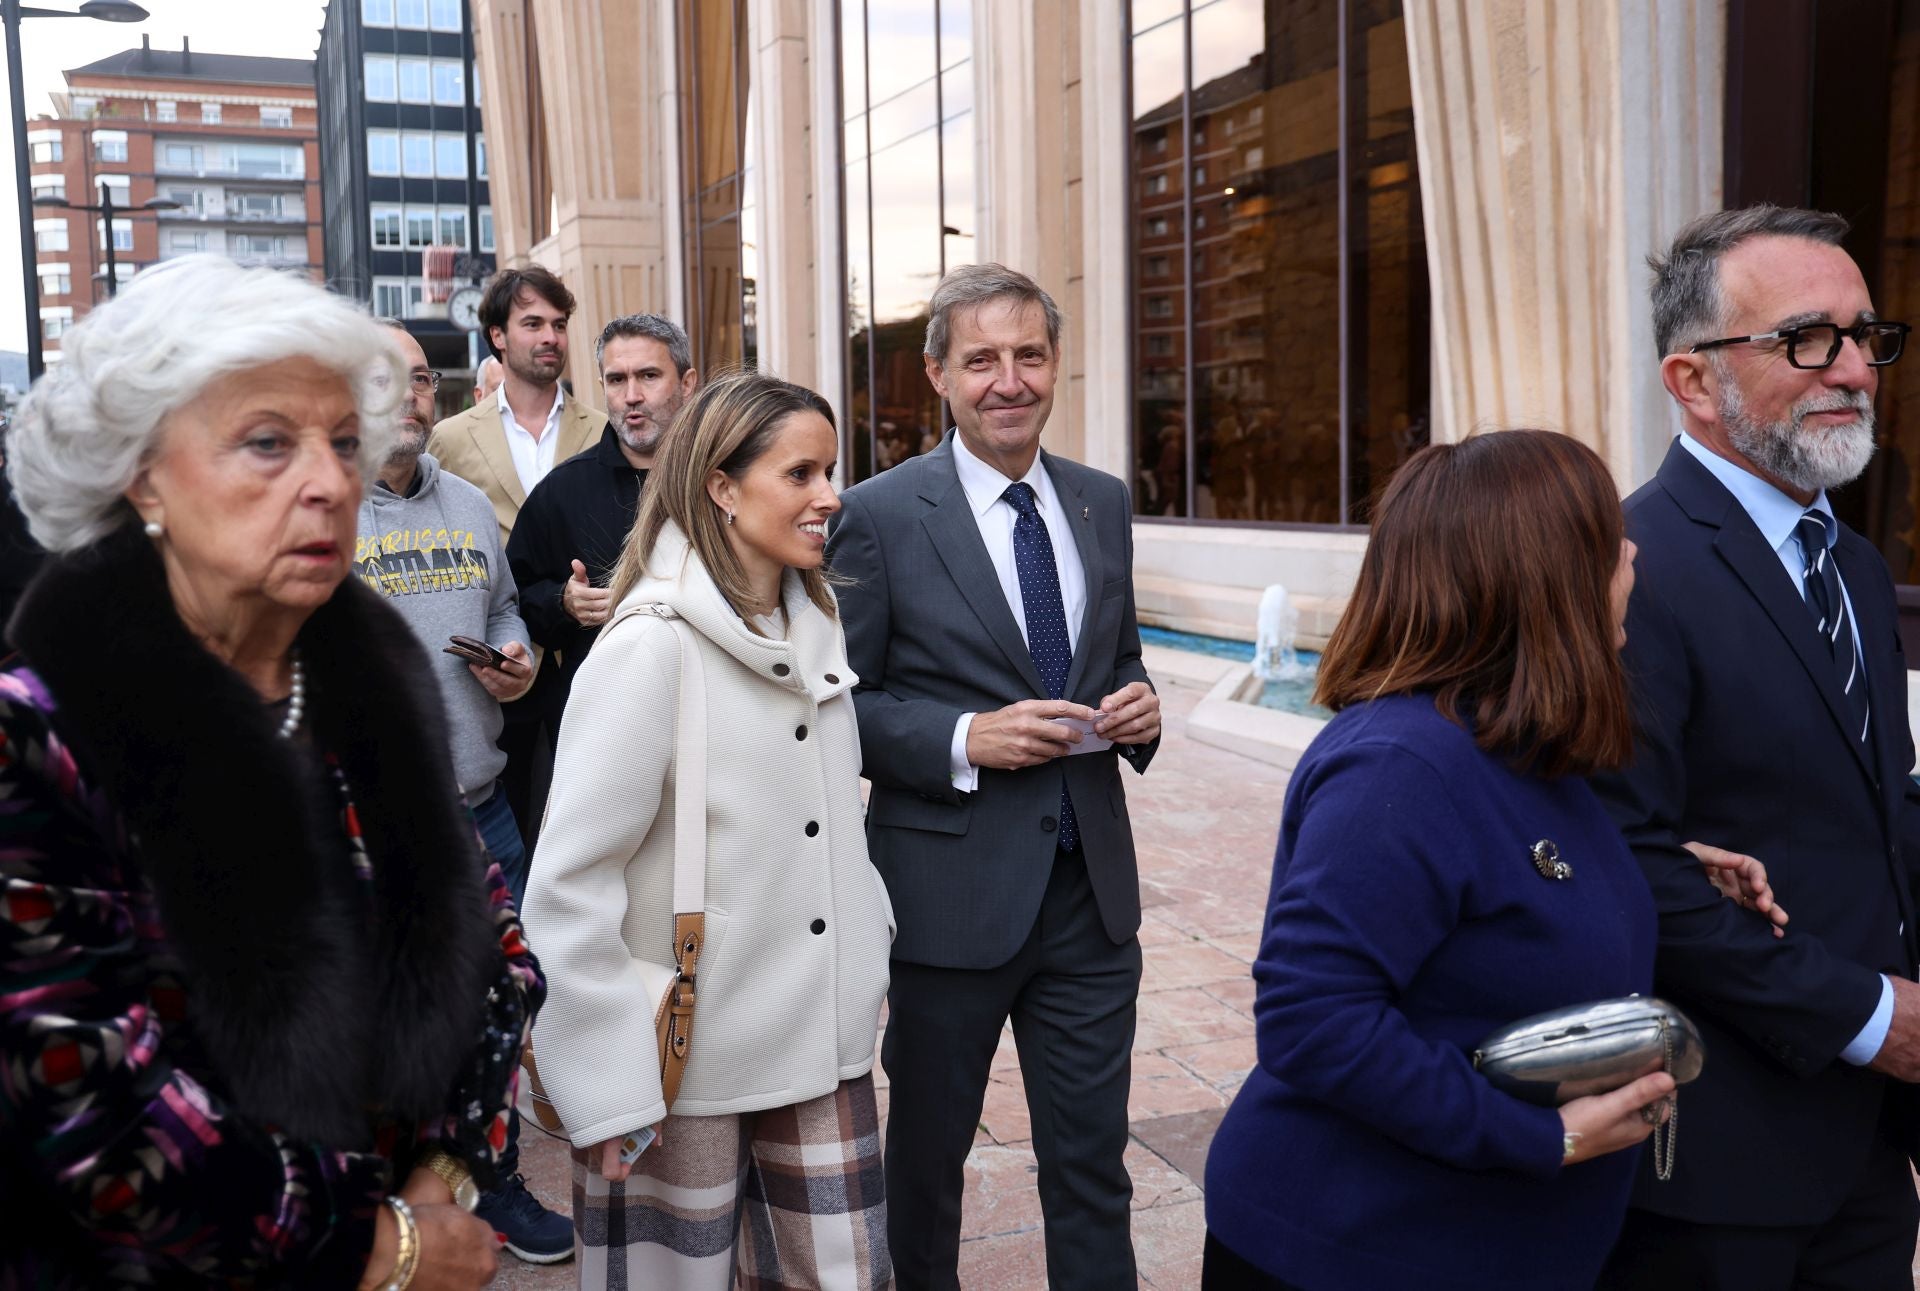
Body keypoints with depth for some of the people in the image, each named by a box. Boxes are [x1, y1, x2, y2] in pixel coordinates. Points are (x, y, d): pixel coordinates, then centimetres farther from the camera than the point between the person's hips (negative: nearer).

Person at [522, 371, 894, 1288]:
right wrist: (608, 1093, -16)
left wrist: (873, 943, 10)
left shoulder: (815, 624, 6)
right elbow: (567, 887, -17)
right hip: (691, 1070, -6)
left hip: (822, 1044, 6)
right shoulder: (651, 647, -16)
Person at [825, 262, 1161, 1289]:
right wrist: (964, 740, -20)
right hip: (955, 888, -3)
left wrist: (1137, 705, -5)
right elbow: (838, 703, -7)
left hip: (1091, 885, 4)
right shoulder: (879, 517, -9)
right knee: (929, 1143, 17)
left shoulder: (1103, 503, 7)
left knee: (1093, 1156, 12)